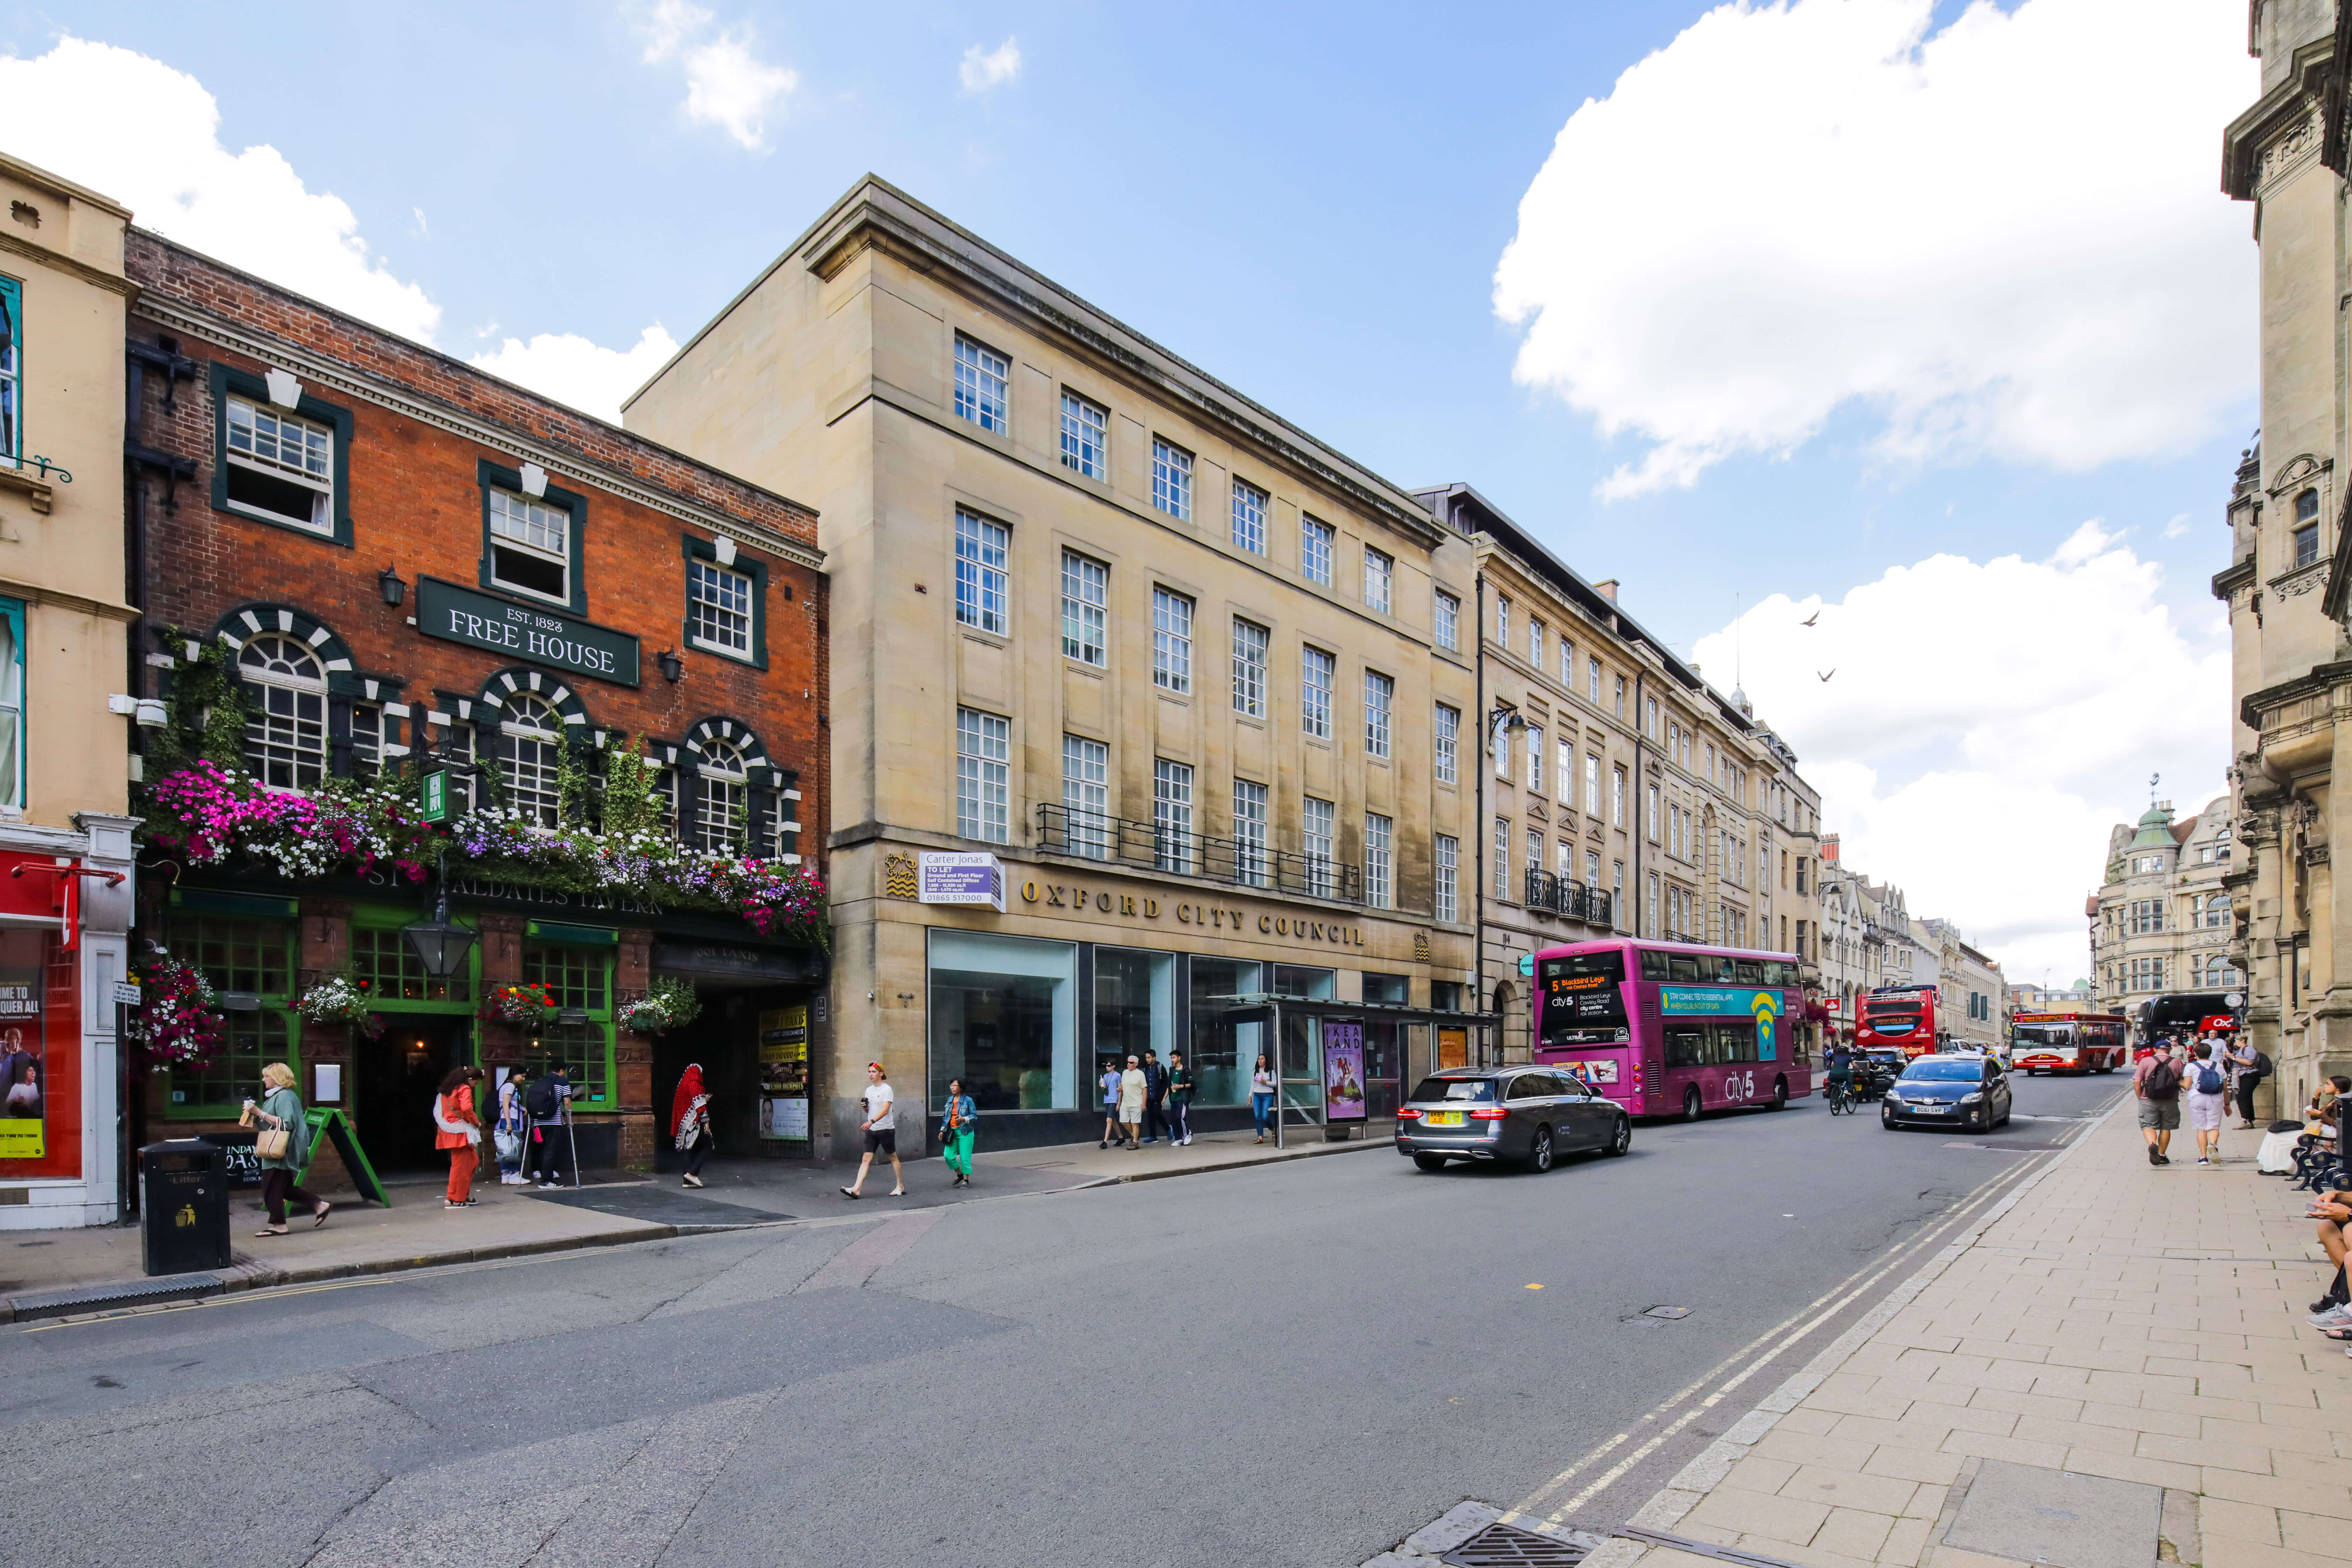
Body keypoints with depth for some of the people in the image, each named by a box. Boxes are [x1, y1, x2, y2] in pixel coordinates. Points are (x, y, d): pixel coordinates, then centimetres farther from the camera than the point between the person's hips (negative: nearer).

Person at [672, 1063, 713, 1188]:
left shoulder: (682, 1084, 14)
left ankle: (687, 1180, 8)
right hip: (695, 1121, -9)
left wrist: (704, 1099, 27)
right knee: (706, 1146, -3)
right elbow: (699, 1104, -16)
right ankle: (692, 1173, -14)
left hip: (684, 1123, 9)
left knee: (691, 1149, 10)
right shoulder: (694, 1084, -11)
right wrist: (706, 1121, -17)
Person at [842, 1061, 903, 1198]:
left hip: (886, 1129, -6)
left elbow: (885, 1110, -20)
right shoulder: (869, 1090, 12)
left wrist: (871, 1122, -31)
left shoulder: (887, 1089, -10)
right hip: (872, 1130, 6)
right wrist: (865, 1107, -2)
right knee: (866, 1160, -3)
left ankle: (900, 1187, 18)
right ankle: (856, 1189, -12)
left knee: (893, 1158, 6)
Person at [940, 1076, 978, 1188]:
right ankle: (960, 1175, 22)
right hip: (952, 1132, 6)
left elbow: (975, 1115, -8)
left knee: (965, 1157, -4)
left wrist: (964, 1119, -22)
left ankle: (966, 1180, 11)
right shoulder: (950, 1100, 10)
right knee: (948, 1155, -1)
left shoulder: (968, 1100, -8)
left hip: (965, 1132, -6)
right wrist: (942, 1130, 14)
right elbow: (945, 1116, 18)